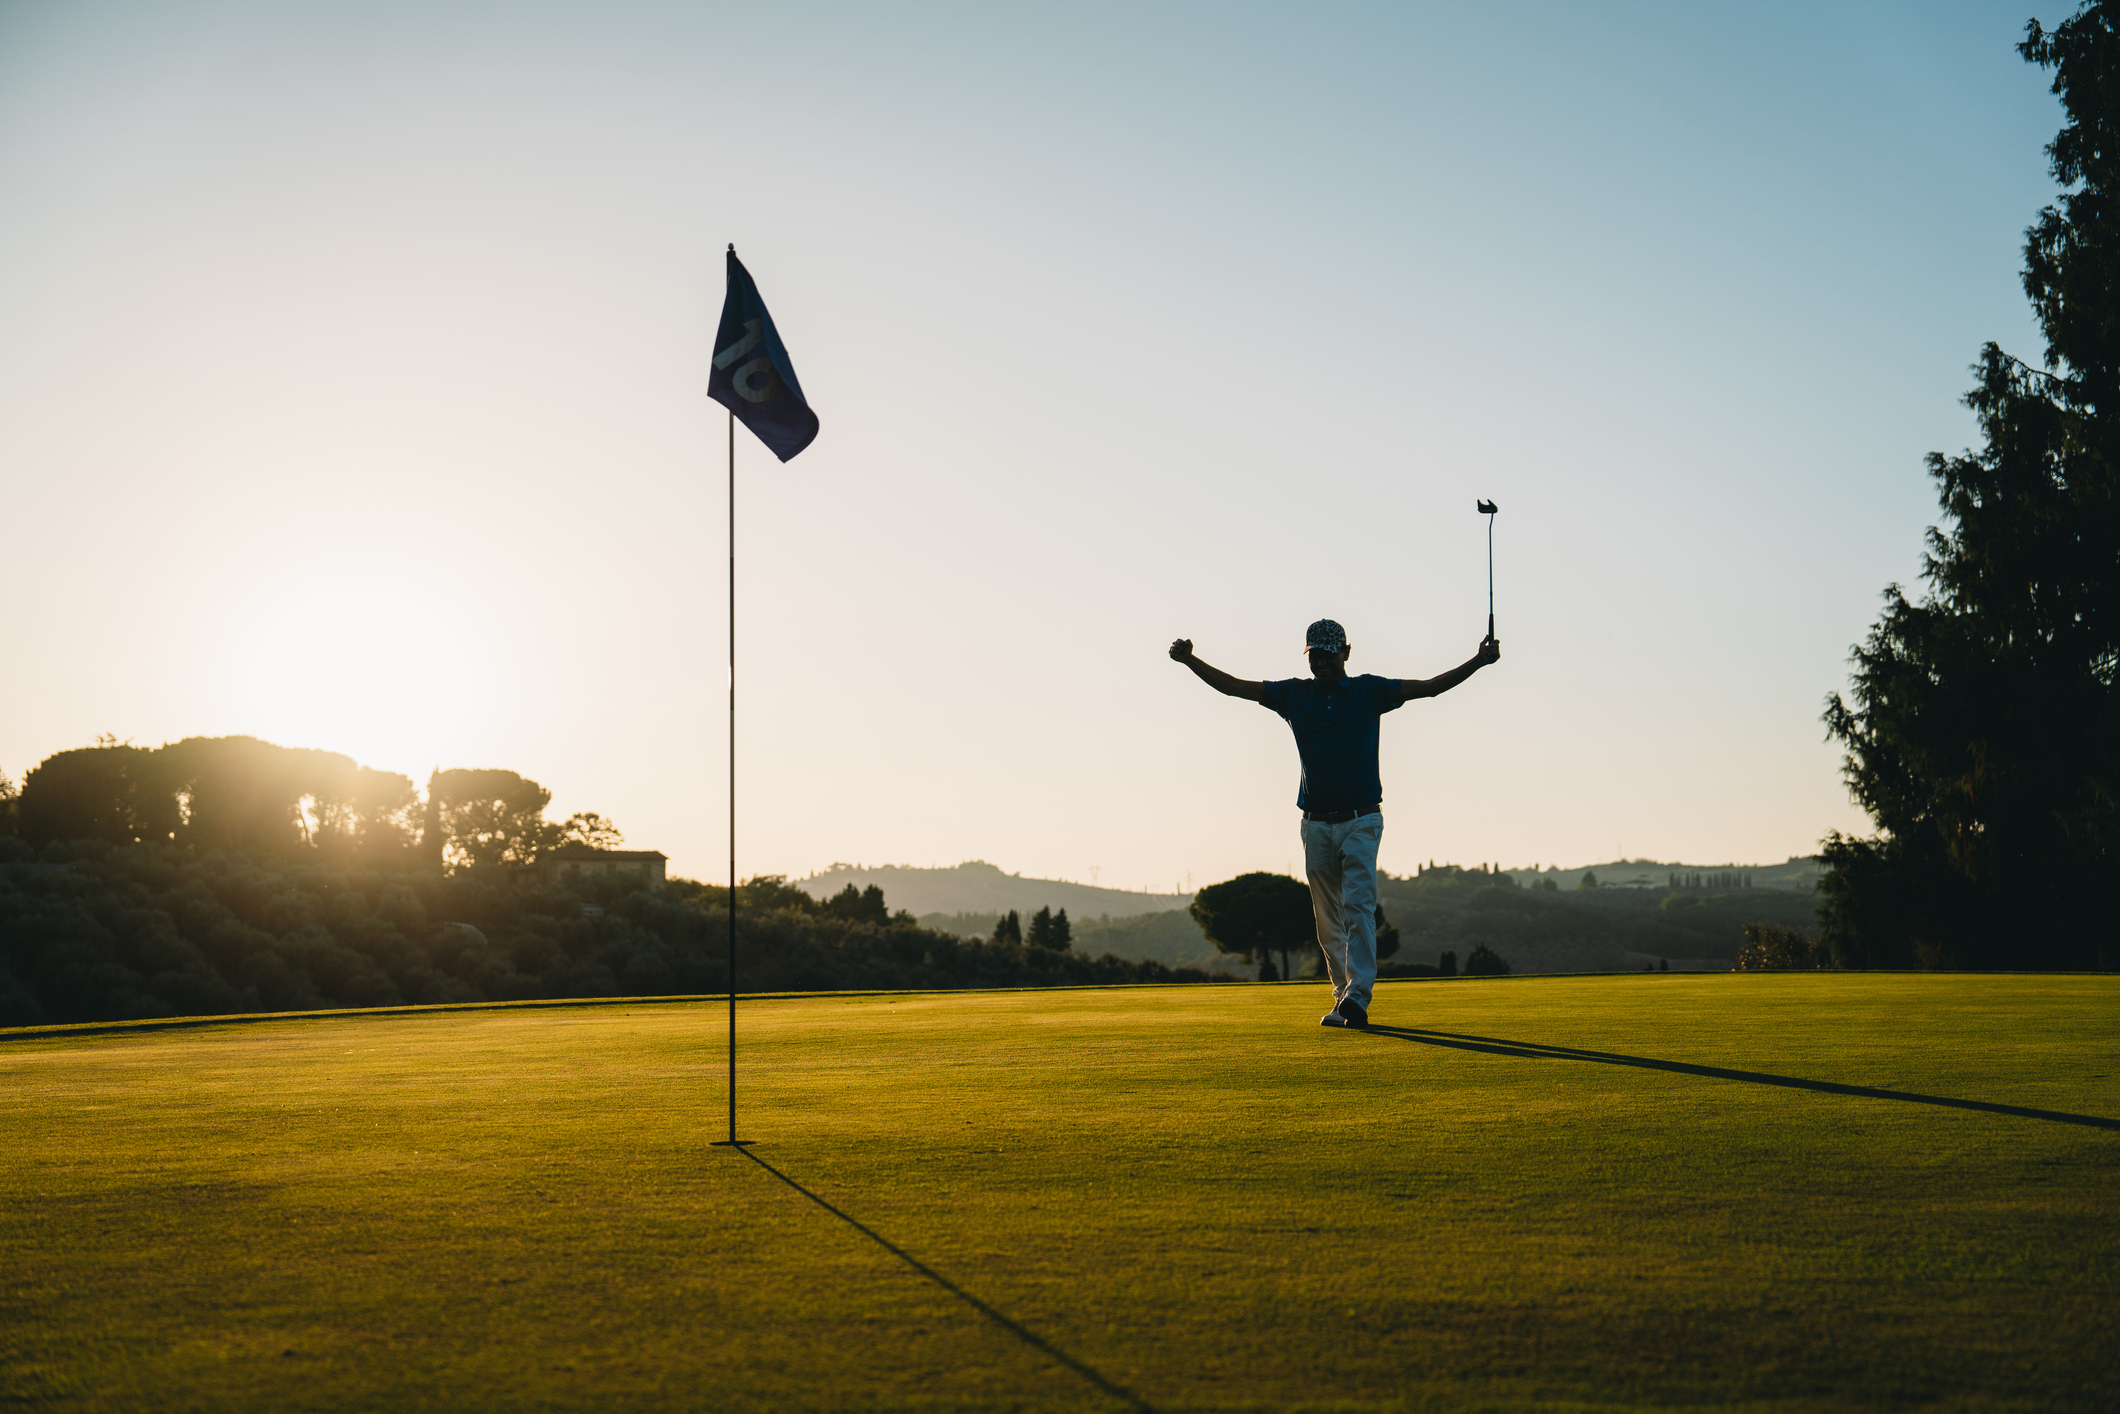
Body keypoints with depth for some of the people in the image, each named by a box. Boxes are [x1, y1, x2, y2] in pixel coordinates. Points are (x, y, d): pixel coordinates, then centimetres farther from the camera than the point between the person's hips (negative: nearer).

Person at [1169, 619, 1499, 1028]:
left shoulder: (1368, 691, 0)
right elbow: (1233, 687, 5)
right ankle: (1343, 999, 13)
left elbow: (1431, 686, -7)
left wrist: (1478, 661, -19)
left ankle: (1358, 994, -21)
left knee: (1358, 906, -15)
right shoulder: (1294, 695, 6)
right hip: (1316, 823, 3)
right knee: (1328, 918, 6)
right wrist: (1190, 661, -5)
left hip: (1361, 821, -3)